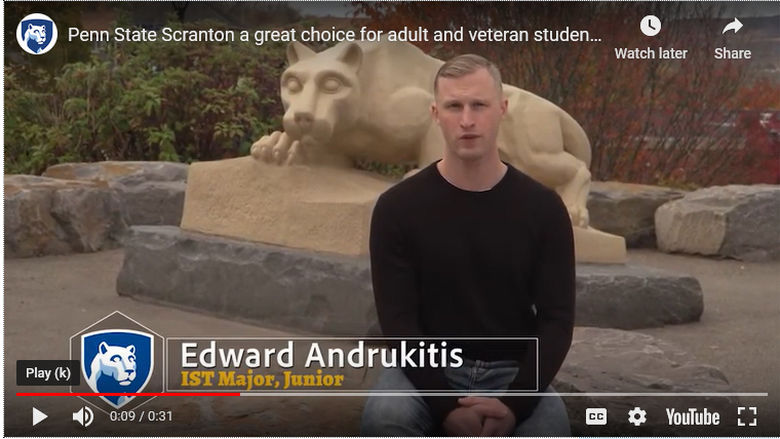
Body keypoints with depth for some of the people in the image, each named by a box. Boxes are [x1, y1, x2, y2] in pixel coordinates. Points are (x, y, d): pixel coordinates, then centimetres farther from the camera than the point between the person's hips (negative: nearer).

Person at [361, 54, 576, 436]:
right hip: (429, 367, 0)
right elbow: (398, 322, -13)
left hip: (511, 371, 1)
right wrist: (445, 405, -26)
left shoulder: (542, 208, -6)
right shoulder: (399, 207, -9)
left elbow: (556, 320, -8)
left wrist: (513, 403, -23)